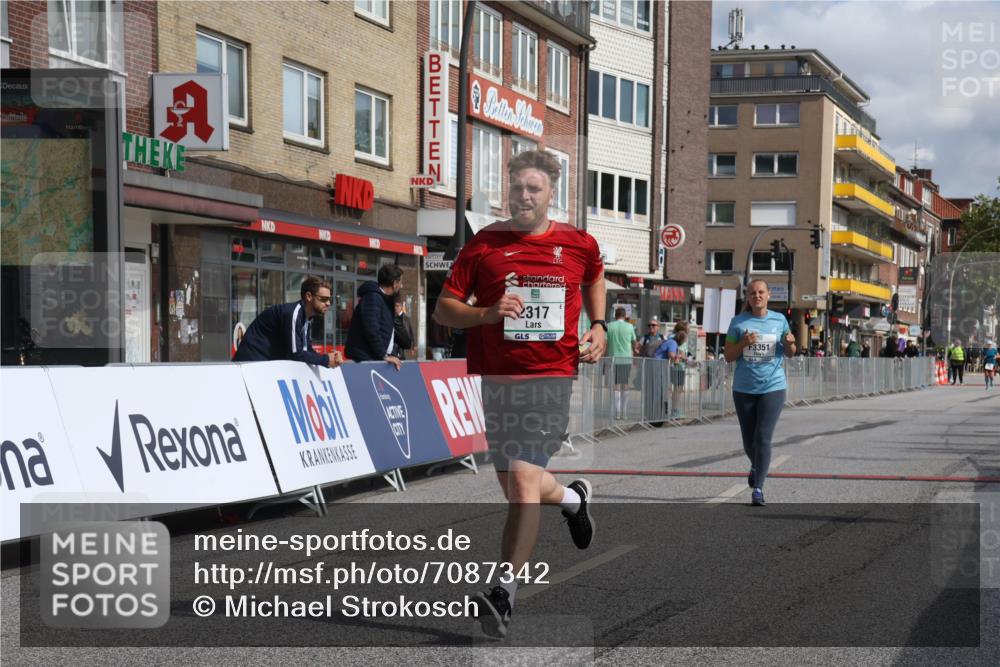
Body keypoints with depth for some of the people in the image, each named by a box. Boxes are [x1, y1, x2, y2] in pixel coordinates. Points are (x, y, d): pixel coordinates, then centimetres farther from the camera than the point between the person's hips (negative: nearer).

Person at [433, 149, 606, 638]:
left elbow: (594, 278, 27)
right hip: (492, 377, 2)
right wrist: (487, 314, -16)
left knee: (523, 481, -15)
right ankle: (572, 497, 46)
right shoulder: (483, 244, 1)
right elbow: (443, 309, 2)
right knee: (514, 487, 12)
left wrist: (599, 327, 13)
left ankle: (504, 593, -10)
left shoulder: (579, 244, 4)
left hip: (551, 376, -2)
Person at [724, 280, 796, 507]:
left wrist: (790, 343, -8)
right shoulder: (738, 322, 2)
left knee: (763, 438, -11)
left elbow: (789, 353, 14)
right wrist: (743, 343, -16)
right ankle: (756, 466, 43)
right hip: (744, 388, 1)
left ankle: (758, 489, -7)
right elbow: (728, 356, 2)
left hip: (773, 387, -1)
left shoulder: (779, 320, 5)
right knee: (749, 439, 11)